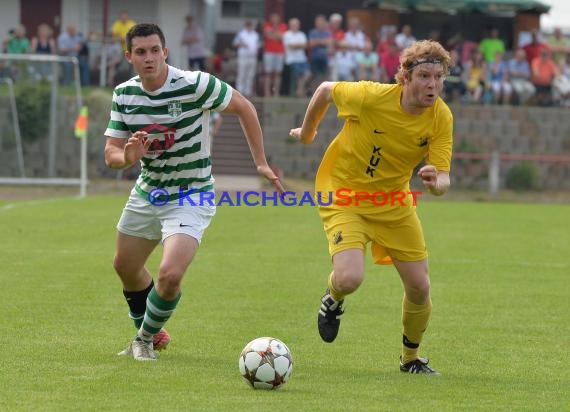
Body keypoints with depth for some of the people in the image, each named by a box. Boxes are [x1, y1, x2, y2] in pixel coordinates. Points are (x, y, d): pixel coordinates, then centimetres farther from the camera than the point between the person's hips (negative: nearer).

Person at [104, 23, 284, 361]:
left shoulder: (195, 84, -22)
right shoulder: (124, 94, -7)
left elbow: (243, 107, -8)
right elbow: (111, 153, -4)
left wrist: (261, 163, -7)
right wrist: (128, 157, -29)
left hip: (190, 197, -6)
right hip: (147, 193, 6)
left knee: (170, 275, -22)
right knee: (126, 268, 20)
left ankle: (146, 339, 7)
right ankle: (149, 332, 48)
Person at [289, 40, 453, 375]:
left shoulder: (441, 117, -16)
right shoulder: (372, 97, -27)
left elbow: (444, 178, -18)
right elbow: (326, 90, -7)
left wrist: (436, 181, -43)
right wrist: (307, 132, 10)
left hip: (394, 201, 4)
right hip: (344, 194, -4)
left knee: (420, 287, 1)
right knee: (350, 278, -24)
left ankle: (411, 358, 29)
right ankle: (334, 298, 16)